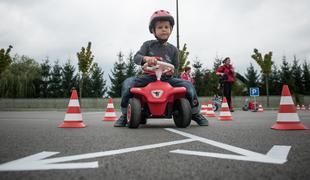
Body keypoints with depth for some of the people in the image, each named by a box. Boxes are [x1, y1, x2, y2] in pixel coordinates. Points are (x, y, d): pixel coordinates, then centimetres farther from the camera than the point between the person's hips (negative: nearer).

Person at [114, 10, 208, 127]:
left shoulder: (173, 49, 11)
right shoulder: (148, 45, 7)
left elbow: (175, 69, 14)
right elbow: (136, 57, -7)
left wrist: (172, 72, -11)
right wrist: (145, 58, -30)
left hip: (167, 78, 1)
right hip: (149, 76, -1)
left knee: (188, 85, -20)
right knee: (128, 82, -26)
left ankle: (195, 114, 6)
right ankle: (125, 114, -5)